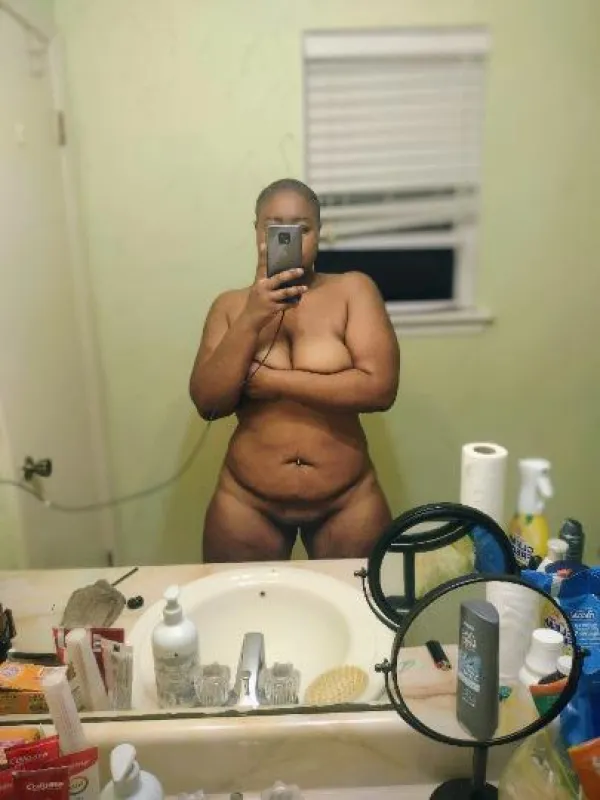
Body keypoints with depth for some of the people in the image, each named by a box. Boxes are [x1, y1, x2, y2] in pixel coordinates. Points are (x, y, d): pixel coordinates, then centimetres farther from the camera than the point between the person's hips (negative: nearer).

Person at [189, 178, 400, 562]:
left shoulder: (354, 290, -4)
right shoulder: (230, 305, 1)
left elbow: (380, 387, -16)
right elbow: (207, 403, -9)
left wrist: (271, 380, -15)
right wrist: (251, 320, -20)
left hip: (348, 501, -1)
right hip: (247, 503, 2)